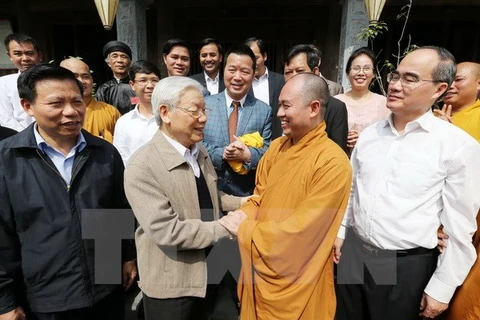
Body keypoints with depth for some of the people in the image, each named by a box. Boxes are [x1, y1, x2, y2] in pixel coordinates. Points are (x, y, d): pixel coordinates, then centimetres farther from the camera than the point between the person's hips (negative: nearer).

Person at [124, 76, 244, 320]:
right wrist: (226, 226, -24)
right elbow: (167, 231, -28)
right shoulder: (142, 166, -25)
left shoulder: (200, 151, 2)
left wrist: (240, 202, -4)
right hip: (170, 282, -7)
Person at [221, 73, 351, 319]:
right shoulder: (276, 146, 1)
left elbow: (301, 228, -24)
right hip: (259, 268, 6)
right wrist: (242, 217, -14)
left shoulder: (333, 162, -22)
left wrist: (244, 230, -17)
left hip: (295, 282, -6)